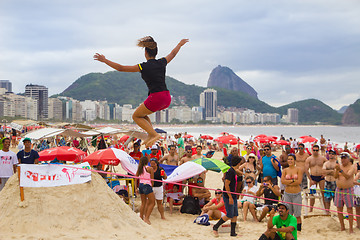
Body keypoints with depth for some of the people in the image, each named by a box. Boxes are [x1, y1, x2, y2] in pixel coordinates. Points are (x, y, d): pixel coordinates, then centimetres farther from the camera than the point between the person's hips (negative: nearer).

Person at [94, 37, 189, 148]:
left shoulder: (144, 67, -5)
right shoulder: (162, 62, 9)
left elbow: (121, 68, -1)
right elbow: (173, 53, 31)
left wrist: (104, 60, 9)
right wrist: (180, 44, 51)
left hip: (156, 98, -7)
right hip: (167, 98, 7)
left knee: (136, 116, 14)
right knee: (142, 114, 27)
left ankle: (154, 134, -4)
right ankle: (150, 135, 12)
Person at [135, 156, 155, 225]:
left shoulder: (139, 168, 9)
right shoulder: (150, 168, -5)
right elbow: (152, 180, -3)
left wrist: (136, 188, 16)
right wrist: (151, 186, 11)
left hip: (141, 185, 6)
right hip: (147, 185, -6)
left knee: (143, 203, 17)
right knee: (152, 203, 3)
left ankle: (141, 218, 19)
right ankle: (146, 218, -4)